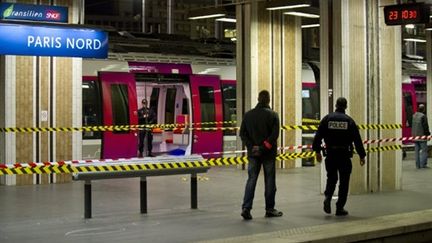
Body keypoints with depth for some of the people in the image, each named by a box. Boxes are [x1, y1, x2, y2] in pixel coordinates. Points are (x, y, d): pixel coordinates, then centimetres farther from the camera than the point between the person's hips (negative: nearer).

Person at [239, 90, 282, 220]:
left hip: (253, 153, 3)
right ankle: (269, 209, 13)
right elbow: (274, 134, -17)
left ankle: (246, 208, -6)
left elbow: (243, 133, 0)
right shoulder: (273, 115, -7)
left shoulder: (248, 115, 5)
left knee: (251, 180, 5)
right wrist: (264, 147, -15)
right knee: (270, 181, 7)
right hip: (269, 154, -3)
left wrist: (252, 146, -5)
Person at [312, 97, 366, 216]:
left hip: (330, 154, 2)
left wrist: (317, 151, 8)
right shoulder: (349, 121, -2)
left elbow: (318, 136, 0)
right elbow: (357, 140, -2)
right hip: (344, 154, -2)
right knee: (344, 181, 7)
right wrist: (362, 156, 4)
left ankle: (328, 197, -7)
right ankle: (340, 208, 7)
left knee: (331, 178, 18)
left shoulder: (327, 119, 1)